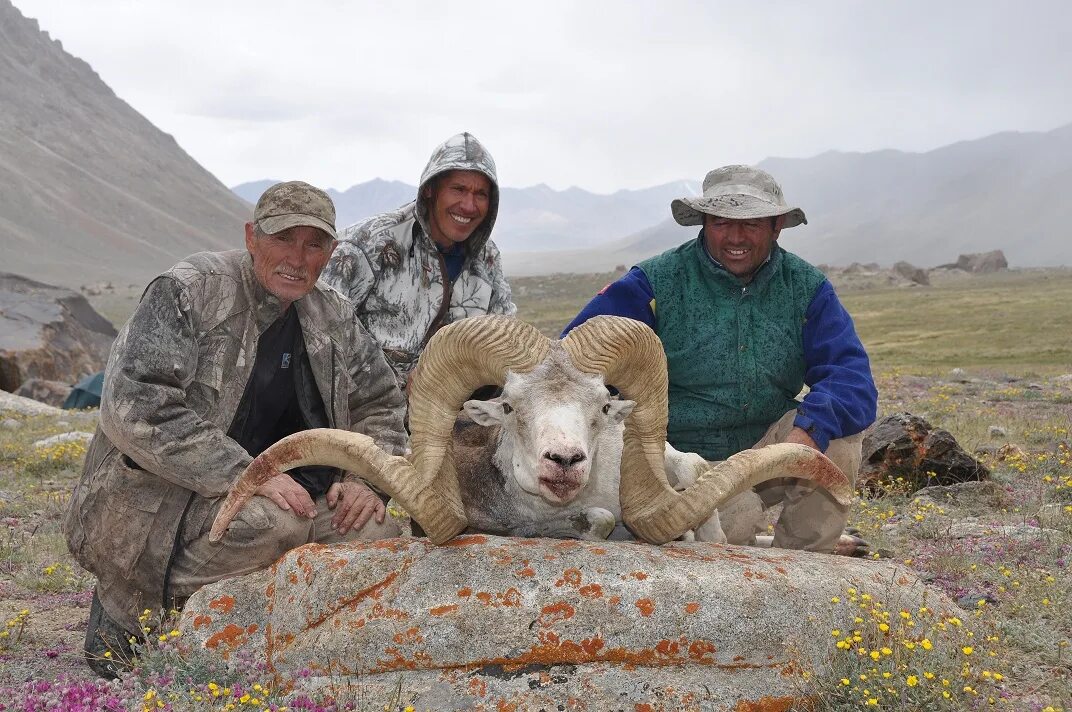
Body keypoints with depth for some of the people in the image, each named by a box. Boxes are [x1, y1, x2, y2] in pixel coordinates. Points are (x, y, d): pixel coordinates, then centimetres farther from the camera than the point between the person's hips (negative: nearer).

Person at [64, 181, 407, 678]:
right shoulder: (187, 293, -13)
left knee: (381, 525, -13)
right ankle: (126, 604, -10)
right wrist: (247, 474, -28)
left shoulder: (333, 317, 8)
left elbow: (380, 404, 16)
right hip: (153, 501, -6)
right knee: (273, 522, -33)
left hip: (273, 493, 7)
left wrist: (363, 476, -6)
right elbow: (137, 404, -24)